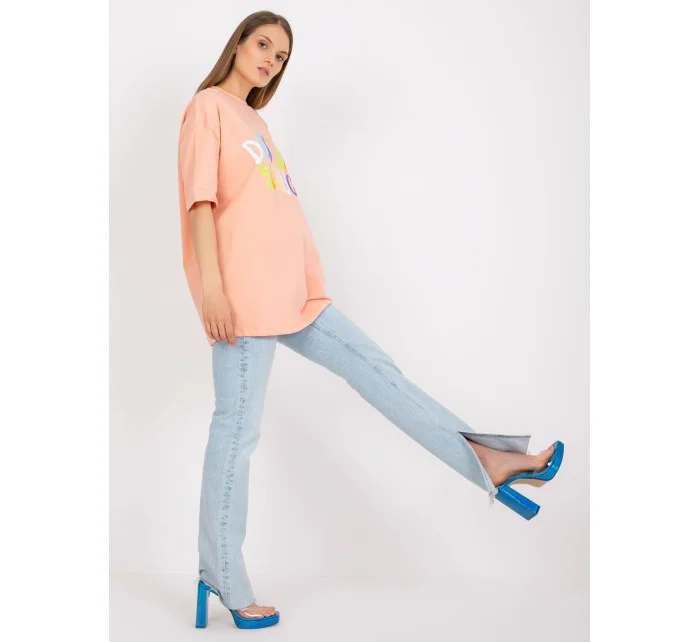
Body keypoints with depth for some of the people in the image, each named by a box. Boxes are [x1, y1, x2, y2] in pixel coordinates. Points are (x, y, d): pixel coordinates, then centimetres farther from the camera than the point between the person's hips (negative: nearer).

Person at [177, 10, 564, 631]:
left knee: (374, 367, 5)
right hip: (244, 293, -9)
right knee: (238, 428, -6)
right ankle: (222, 578, 4)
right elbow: (201, 197, -11)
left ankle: (487, 459, 9)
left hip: (290, 289, 9)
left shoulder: (254, 119, 25)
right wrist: (211, 285, -20)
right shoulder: (209, 106, 0)